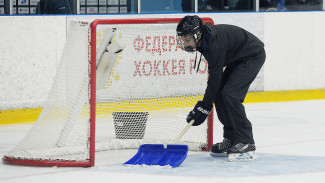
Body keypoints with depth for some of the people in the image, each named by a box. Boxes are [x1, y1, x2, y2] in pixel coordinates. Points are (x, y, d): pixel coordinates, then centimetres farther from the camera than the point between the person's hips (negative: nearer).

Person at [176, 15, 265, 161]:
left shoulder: (215, 44, -33)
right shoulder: (204, 38, -5)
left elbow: (215, 78, -29)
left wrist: (203, 107, -26)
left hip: (253, 56, -10)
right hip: (237, 59, 10)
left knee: (230, 94, -21)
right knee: (219, 94, 4)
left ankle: (246, 144, -22)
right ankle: (231, 140, 13)